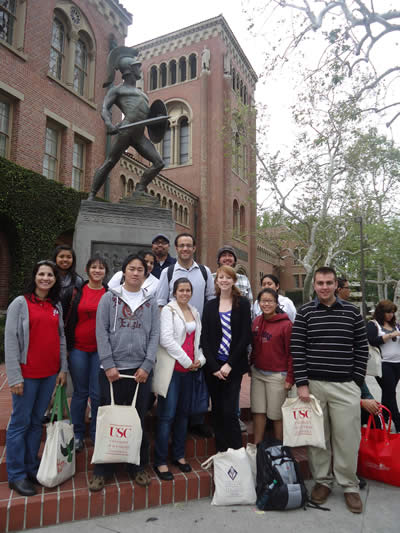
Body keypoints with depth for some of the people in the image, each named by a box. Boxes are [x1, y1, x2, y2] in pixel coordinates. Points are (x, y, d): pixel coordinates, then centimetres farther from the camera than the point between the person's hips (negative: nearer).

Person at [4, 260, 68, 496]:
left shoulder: (56, 306, 9)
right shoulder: (20, 303, -6)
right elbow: (10, 341, -9)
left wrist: (63, 368, 6)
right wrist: (15, 376, -12)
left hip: (50, 374, 5)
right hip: (27, 373, -4)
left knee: (37, 421, 14)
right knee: (20, 423, 6)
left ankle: (32, 468, 28)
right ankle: (16, 475, 19)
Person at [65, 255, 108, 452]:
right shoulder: (77, 291, 2)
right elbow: (68, 319, 4)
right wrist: (67, 345, -1)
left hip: (101, 349, 0)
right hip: (78, 348, 0)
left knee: (97, 393, 4)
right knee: (80, 391, 9)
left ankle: (96, 433, 23)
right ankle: (77, 434, 25)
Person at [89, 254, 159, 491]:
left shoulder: (151, 301, 8)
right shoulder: (109, 298, 4)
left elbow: (155, 334, 3)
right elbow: (101, 332, -2)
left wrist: (147, 365, -6)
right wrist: (108, 365, -9)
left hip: (141, 370, 1)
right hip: (112, 369, -1)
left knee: (139, 420, 9)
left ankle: (138, 466, 26)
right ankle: (103, 470, 22)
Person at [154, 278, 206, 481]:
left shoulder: (195, 312, 14)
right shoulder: (168, 310, -7)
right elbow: (166, 339, -16)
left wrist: (200, 359, 2)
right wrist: (186, 361, -12)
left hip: (189, 369, 7)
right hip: (172, 368, -6)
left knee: (183, 413, 14)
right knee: (167, 415, -4)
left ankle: (179, 455, 28)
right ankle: (160, 462, 9)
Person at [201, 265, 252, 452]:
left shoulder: (243, 304, 0)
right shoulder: (210, 306, 6)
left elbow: (245, 336, -5)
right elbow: (204, 338, 3)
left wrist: (230, 364, -9)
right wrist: (214, 366, -6)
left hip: (234, 365, -2)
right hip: (213, 366, 3)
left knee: (229, 411, -6)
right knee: (217, 410, 9)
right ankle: (221, 452, 24)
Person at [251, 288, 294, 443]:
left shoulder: (286, 324, -11)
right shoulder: (256, 321, 6)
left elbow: (291, 353, -9)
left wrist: (290, 377, -10)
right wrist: (251, 366, 16)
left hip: (276, 375, -5)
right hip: (257, 373, 5)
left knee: (277, 415, 6)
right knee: (258, 411, 10)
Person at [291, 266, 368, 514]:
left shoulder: (352, 311, 4)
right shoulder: (305, 312, 1)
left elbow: (362, 348, 5)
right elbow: (297, 349, -3)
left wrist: (357, 381, 0)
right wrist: (302, 383, -8)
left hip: (345, 385, 0)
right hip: (313, 384, 0)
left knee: (347, 437, 5)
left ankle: (350, 485, 25)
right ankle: (323, 481, 28)